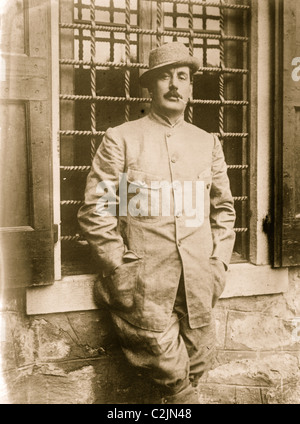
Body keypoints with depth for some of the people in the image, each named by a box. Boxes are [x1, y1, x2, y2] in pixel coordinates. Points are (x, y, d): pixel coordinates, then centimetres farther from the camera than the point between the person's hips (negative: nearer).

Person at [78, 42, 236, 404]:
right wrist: (120, 269, -8)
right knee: (170, 373, -1)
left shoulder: (208, 143, 12)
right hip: (144, 285, -4)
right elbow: (94, 211, -3)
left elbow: (224, 207, 17)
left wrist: (219, 263, 7)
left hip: (199, 285, 4)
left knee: (197, 364, 11)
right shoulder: (120, 139, 0)